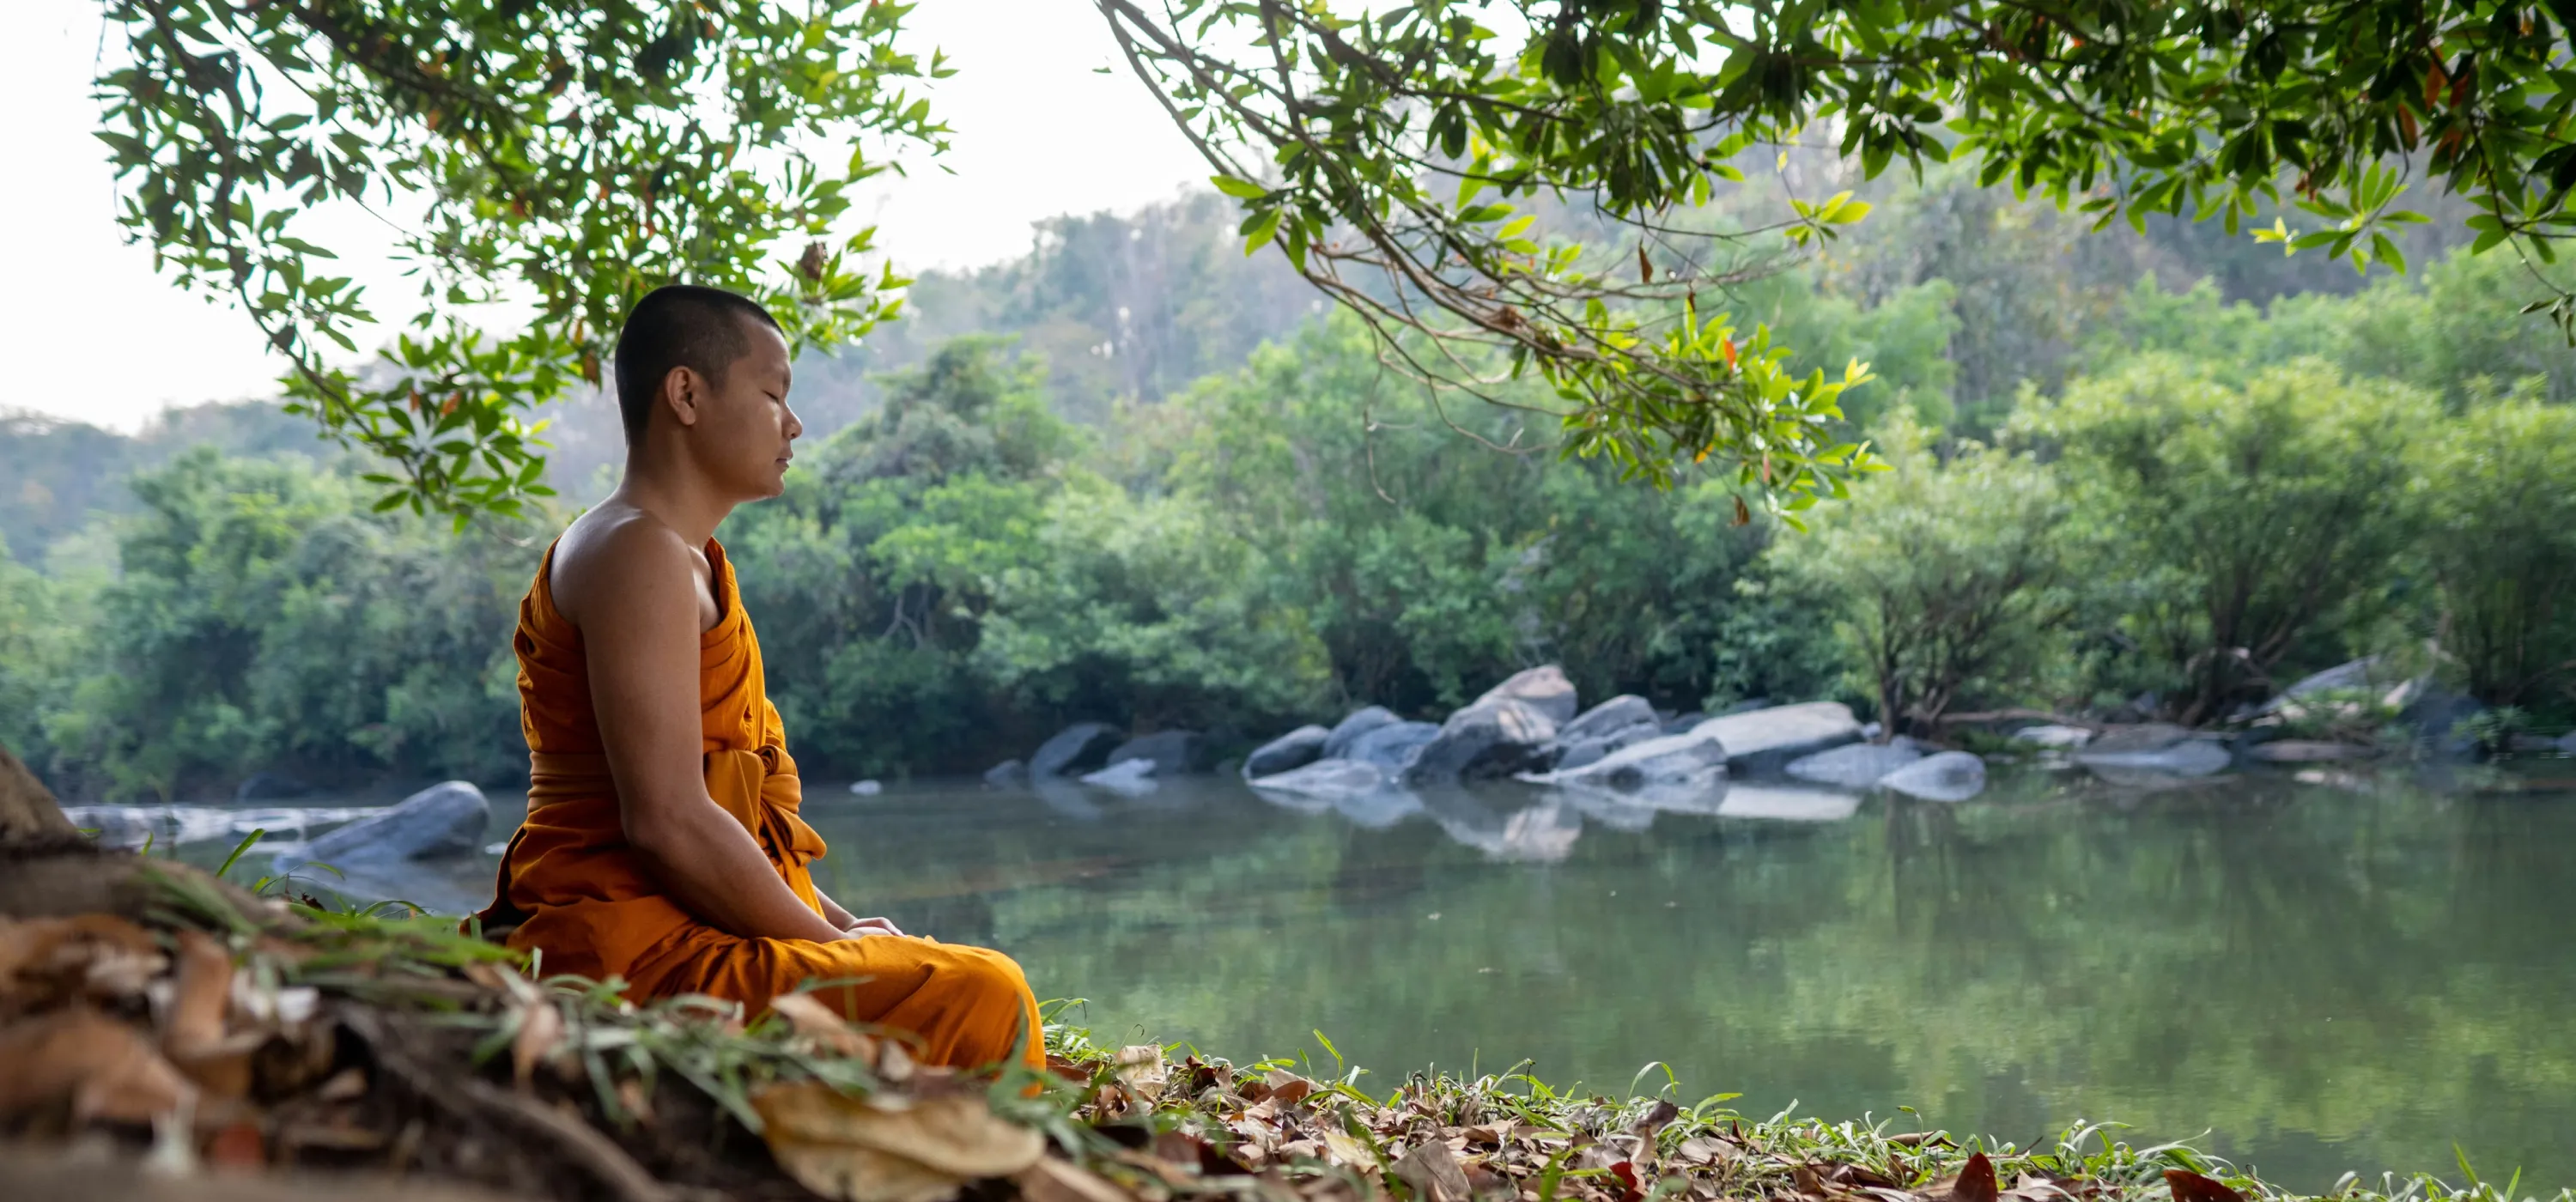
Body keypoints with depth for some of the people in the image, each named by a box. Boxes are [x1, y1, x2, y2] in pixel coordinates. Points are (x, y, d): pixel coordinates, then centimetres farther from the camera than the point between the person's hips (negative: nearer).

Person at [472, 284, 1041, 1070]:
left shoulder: (683, 560, 20)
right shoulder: (641, 554, -13)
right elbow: (668, 820, -22)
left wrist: (840, 923, 11)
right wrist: (831, 942, -12)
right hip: (635, 953, -11)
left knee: (980, 985, 18)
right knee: (981, 1001, -21)